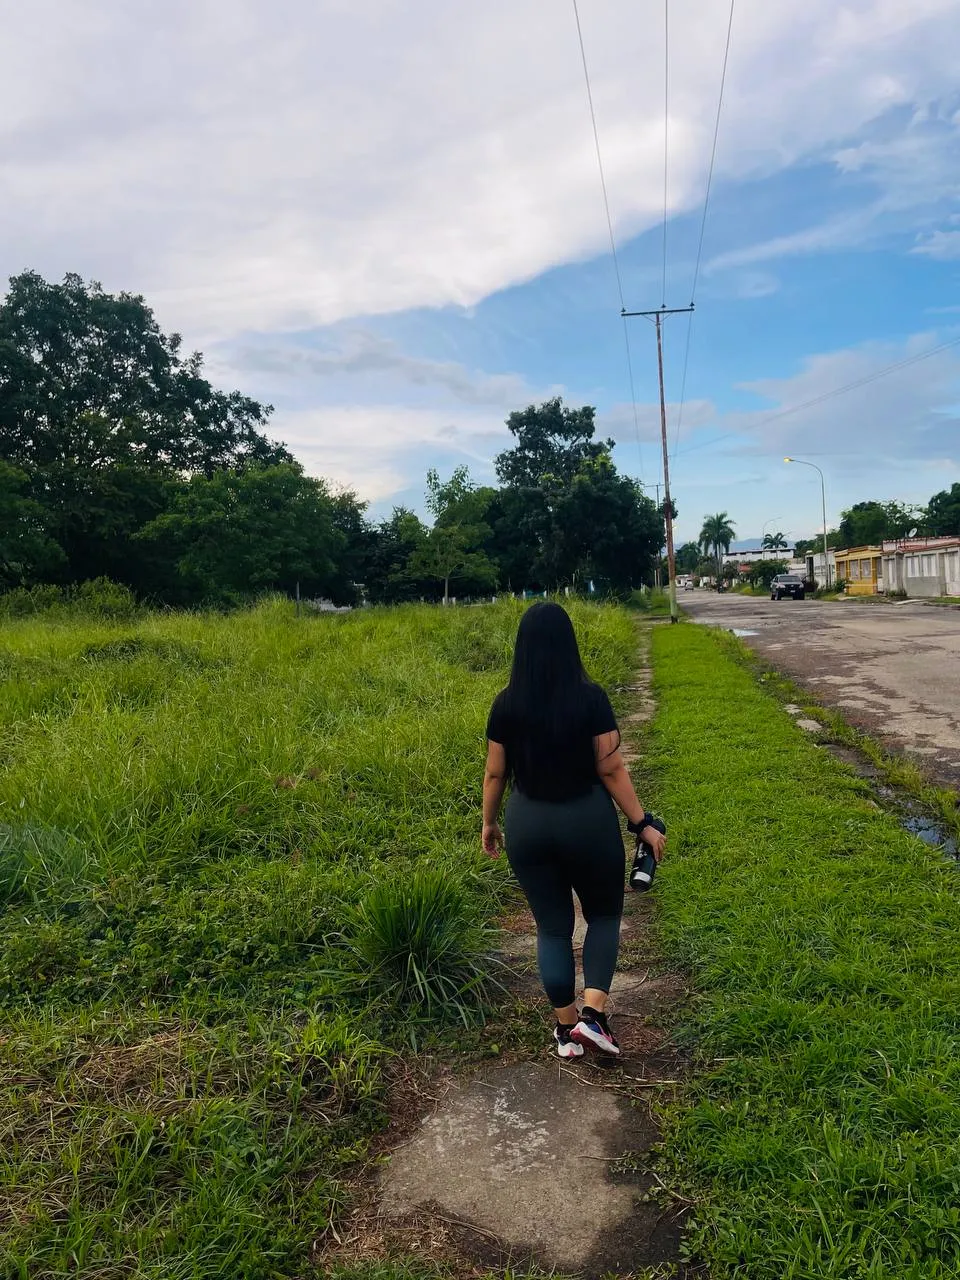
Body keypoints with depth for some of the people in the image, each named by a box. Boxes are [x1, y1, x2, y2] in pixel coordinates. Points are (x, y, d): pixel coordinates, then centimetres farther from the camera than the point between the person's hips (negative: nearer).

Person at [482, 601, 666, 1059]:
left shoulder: (506, 704, -6)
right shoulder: (590, 697, -13)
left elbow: (495, 773, 0)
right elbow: (611, 768, -12)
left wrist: (489, 822, 15)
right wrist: (642, 823, -3)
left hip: (527, 824, 2)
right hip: (588, 820, -2)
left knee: (552, 926, 16)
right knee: (604, 914, 21)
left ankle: (567, 1029, 26)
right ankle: (593, 1012, 8)